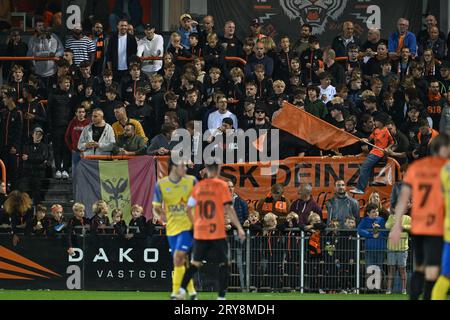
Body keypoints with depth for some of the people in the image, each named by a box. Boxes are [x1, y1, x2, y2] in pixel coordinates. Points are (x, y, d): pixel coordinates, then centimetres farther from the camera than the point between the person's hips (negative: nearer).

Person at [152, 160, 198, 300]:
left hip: (188, 226, -3)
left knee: (178, 257, -17)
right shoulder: (161, 185, -1)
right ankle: (191, 292, 23)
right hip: (172, 228, 3)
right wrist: (160, 215, -7)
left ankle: (175, 293, -12)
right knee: (181, 262, 9)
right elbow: (156, 208, 8)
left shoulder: (191, 181, -4)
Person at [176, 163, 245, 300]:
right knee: (224, 264, 4)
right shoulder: (221, 185, -5)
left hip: (200, 232, 4)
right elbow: (228, 209, -11)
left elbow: (189, 209, 9)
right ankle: (221, 296, -3)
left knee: (195, 263, 14)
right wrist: (239, 228, -8)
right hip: (217, 233, -4)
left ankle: (182, 289, 0)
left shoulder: (198, 186, 7)